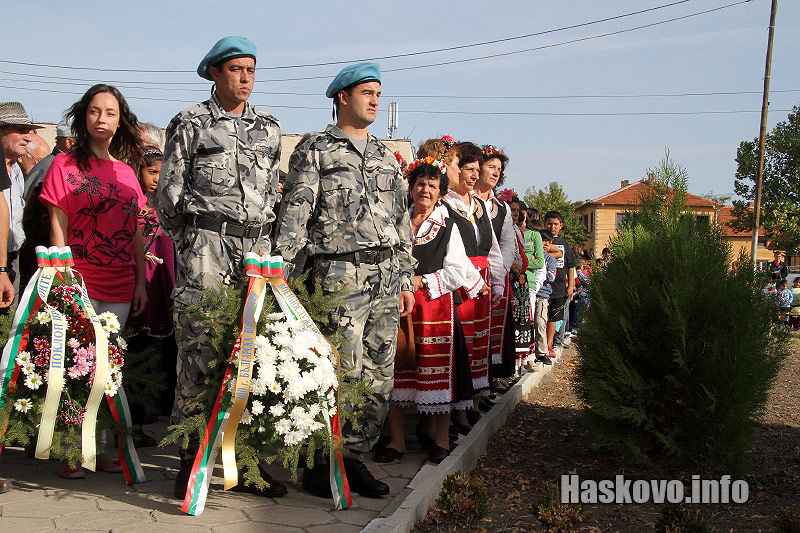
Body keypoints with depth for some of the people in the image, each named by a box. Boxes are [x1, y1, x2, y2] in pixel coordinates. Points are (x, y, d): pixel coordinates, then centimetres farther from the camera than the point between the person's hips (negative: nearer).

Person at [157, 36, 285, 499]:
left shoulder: (269, 127, 17)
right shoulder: (191, 124, 5)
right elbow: (169, 192, 6)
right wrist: (188, 244, 5)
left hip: (257, 245, 4)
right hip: (206, 244, -4)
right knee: (198, 348, -7)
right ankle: (191, 458, 3)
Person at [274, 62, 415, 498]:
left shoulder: (385, 156, 20)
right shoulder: (315, 151, 3)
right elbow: (294, 213, -5)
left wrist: (406, 278, 16)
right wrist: (279, 271, -15)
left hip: (387, 274, 6)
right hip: (341, 273, -6)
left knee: (379, 375, 5)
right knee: (344, 373, -8)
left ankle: (354, 458, 17)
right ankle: (321, 464, 7)